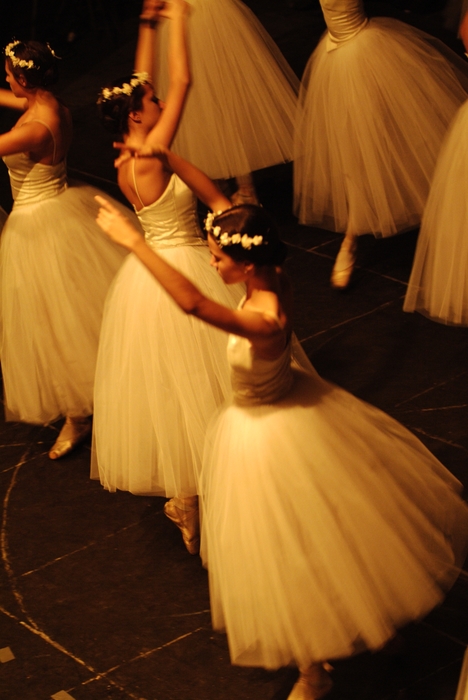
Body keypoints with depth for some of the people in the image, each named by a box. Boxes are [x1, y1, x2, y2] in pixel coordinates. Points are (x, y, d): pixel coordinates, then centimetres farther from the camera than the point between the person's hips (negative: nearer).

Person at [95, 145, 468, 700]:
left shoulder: (265, 322, -39)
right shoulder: (272, 276, -16)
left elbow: (193, 303, -54)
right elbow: (218, 199, -9)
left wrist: (133, 242, -53)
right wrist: (166, 158, -15)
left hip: (264, 431, -9)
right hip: (290, 404, 9)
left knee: (298, 547, 10)